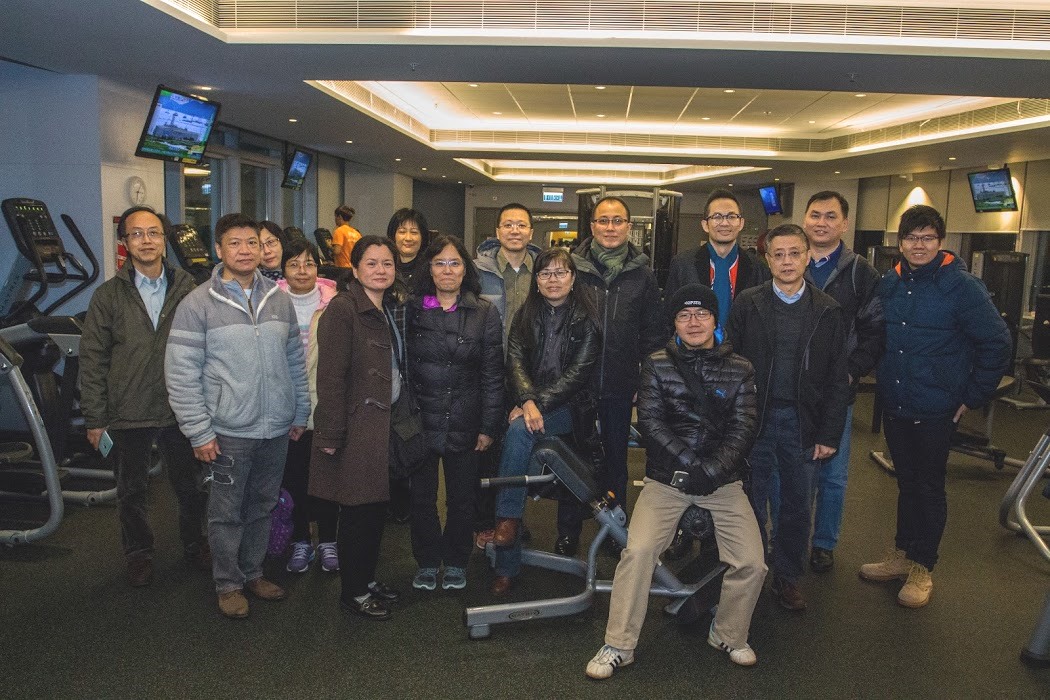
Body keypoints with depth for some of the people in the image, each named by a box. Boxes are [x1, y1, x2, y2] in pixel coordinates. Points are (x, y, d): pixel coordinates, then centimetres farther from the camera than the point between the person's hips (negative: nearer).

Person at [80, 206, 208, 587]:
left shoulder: (188, 289, 0)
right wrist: (94, 419, -4)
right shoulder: (108, 295, -2)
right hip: (128, 414, 0)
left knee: (191, 485, 13)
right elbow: (92, 360, -1)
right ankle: (139, 553, 34)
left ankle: (194, 544, 35)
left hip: (181, 411, 1)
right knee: (131, 490, 15)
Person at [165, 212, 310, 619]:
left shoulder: (279, 300, 7)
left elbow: (295, 361, 13)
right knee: (227, 513, 7)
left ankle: (253, 573, 33)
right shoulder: (198, 303, -7)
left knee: (262, 507, 16)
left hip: (277, 430, 4)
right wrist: (199, 431, -11)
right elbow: (181, 373, -9)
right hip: (228, 432, -4)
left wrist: (300, 414, 11)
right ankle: (228, 584, 24)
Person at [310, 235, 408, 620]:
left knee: (377, 507, 15)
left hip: (388, 423, 8)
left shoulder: (394, 308, 12)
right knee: (357, 511, 3)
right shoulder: (342, 310, -13)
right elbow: (331, 378, -17)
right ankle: (353, 591, 18)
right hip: (357, 426, -8)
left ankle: (368, 578, 31)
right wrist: (330, 435, -19)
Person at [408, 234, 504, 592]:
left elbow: (492, 374, -1)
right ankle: (427, 561, 29)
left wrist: (489, 426, -4)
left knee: (462, 498, 11)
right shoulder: (411, 310, 1)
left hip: (463, 424, 0)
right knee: (422, 496, 10)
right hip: (420, 421, 1)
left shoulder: (484, 313, -1)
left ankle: (456, 562, 31)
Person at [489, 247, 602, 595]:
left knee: (518, 431, -20)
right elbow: (515, 361, -2)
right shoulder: (526, 315, 9)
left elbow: (578, 372, -9)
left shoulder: (587, 319, -2)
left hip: (570, 406, 0)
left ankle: (507, 518, 1)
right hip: (529, 404, 0)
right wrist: (527, 401, -19)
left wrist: (540, 403, -18)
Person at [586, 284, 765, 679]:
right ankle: (618, 646, -3)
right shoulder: (657, 365, 4)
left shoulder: (739, 370, 6)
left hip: (722, 479, 1)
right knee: (638, 550, -20)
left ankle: (729, 636, 18)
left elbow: (743, 428, -2)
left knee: (752, 563, -11)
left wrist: (710, 471, -15)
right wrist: (690, 464, -15)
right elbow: (650, 422, -4)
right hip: (667, 478, -1)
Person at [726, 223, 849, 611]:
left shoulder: (827, 311, 1)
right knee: (751, 502, 9)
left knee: (797, 506, 12)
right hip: (755, 418, -1)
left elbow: (837, 379, 2)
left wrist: (829, 434, -2)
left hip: (803, 423, 1)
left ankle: (787, 576, 29)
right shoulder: (747, 304, -2)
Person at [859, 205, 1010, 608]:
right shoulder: (888, 284, 2)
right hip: (894, 407, 4)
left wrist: (974, 396, -7)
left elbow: (997, 343, -9)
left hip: (936, 411, -4)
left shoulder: (962, 286, -12)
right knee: (906, 483, 16)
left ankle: (922, 567, 22)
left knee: (929, 489, 8)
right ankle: (902, 554, 30)